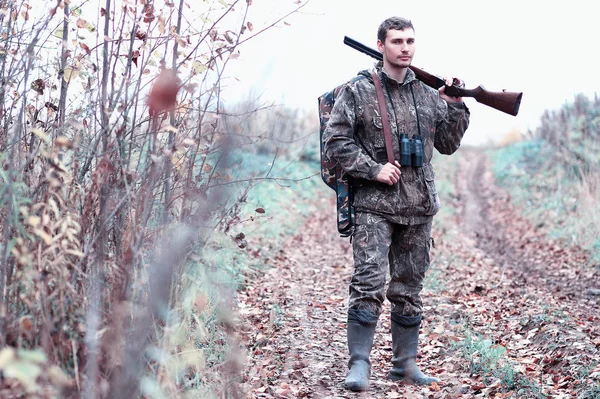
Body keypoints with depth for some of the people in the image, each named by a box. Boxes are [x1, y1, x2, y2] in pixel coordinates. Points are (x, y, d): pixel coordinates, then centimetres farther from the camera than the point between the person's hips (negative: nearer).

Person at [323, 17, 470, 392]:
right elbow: (336, 140, -5)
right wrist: (374, 169, -13)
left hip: (419, 206, 5)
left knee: (409, 289, 10)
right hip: (374, 205, -4)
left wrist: (455, 107, 1)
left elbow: (448, 144, 15)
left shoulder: (429, 93, 11)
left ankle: (406, 363, 20)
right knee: (368, 284, -10)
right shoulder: (357, 91, -1)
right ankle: (359, 364, -3)